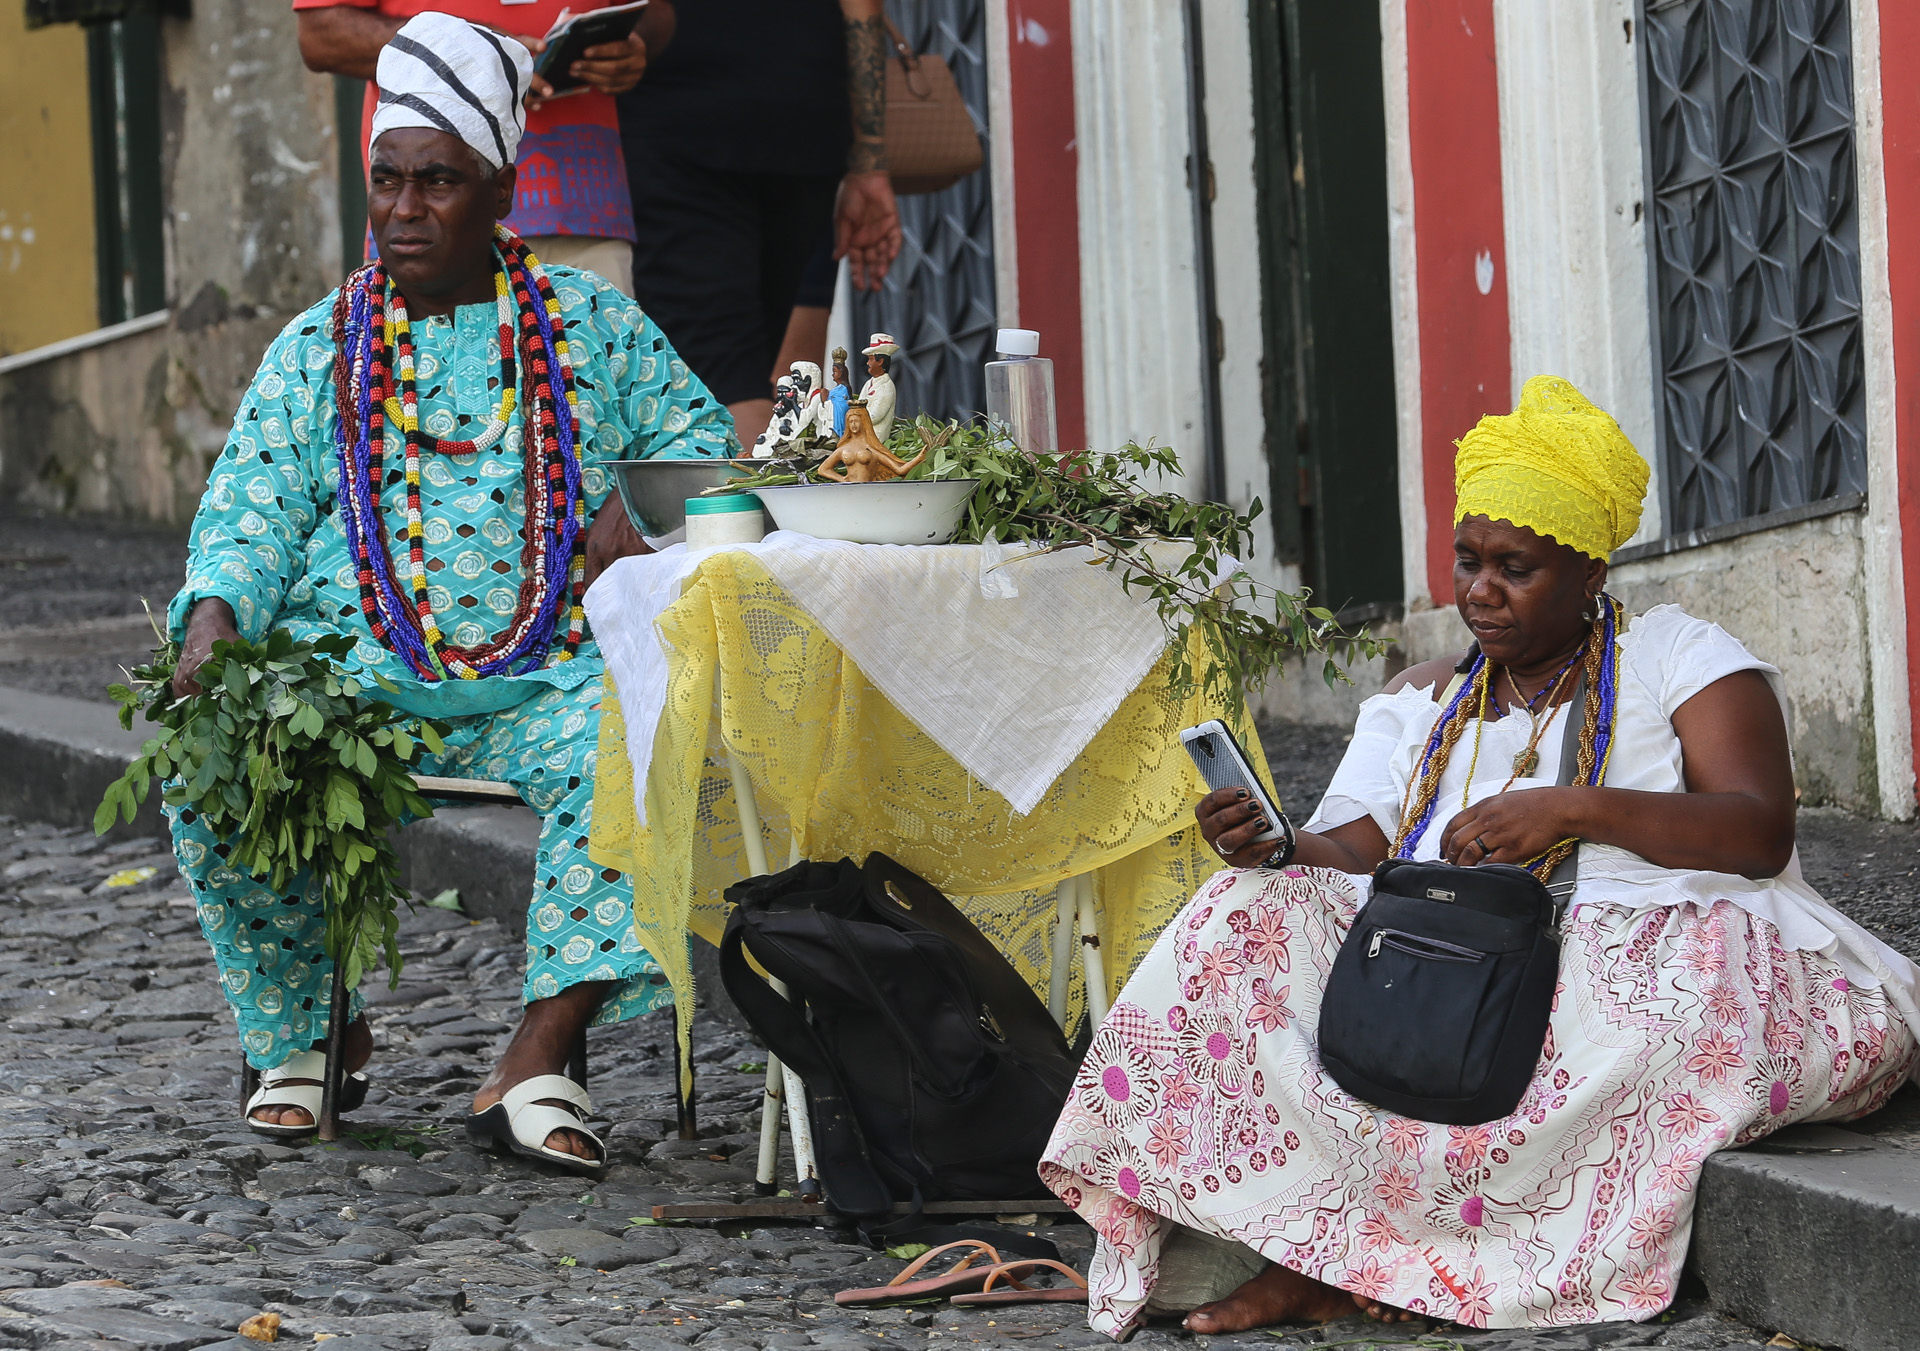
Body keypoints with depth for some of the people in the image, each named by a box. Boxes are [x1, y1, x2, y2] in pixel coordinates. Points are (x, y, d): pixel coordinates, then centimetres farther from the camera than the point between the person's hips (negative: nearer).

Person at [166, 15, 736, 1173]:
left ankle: (536, 1064, -32)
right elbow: (251, 513, 7)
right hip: (355, 672, 1)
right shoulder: (316, 350, 14)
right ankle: (309, 1030, -2)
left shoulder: (589, 321, 14)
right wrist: (215, 614, -14)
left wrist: (641, 506, -7)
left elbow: (698, 429, 16)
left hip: (547, 673, -1)